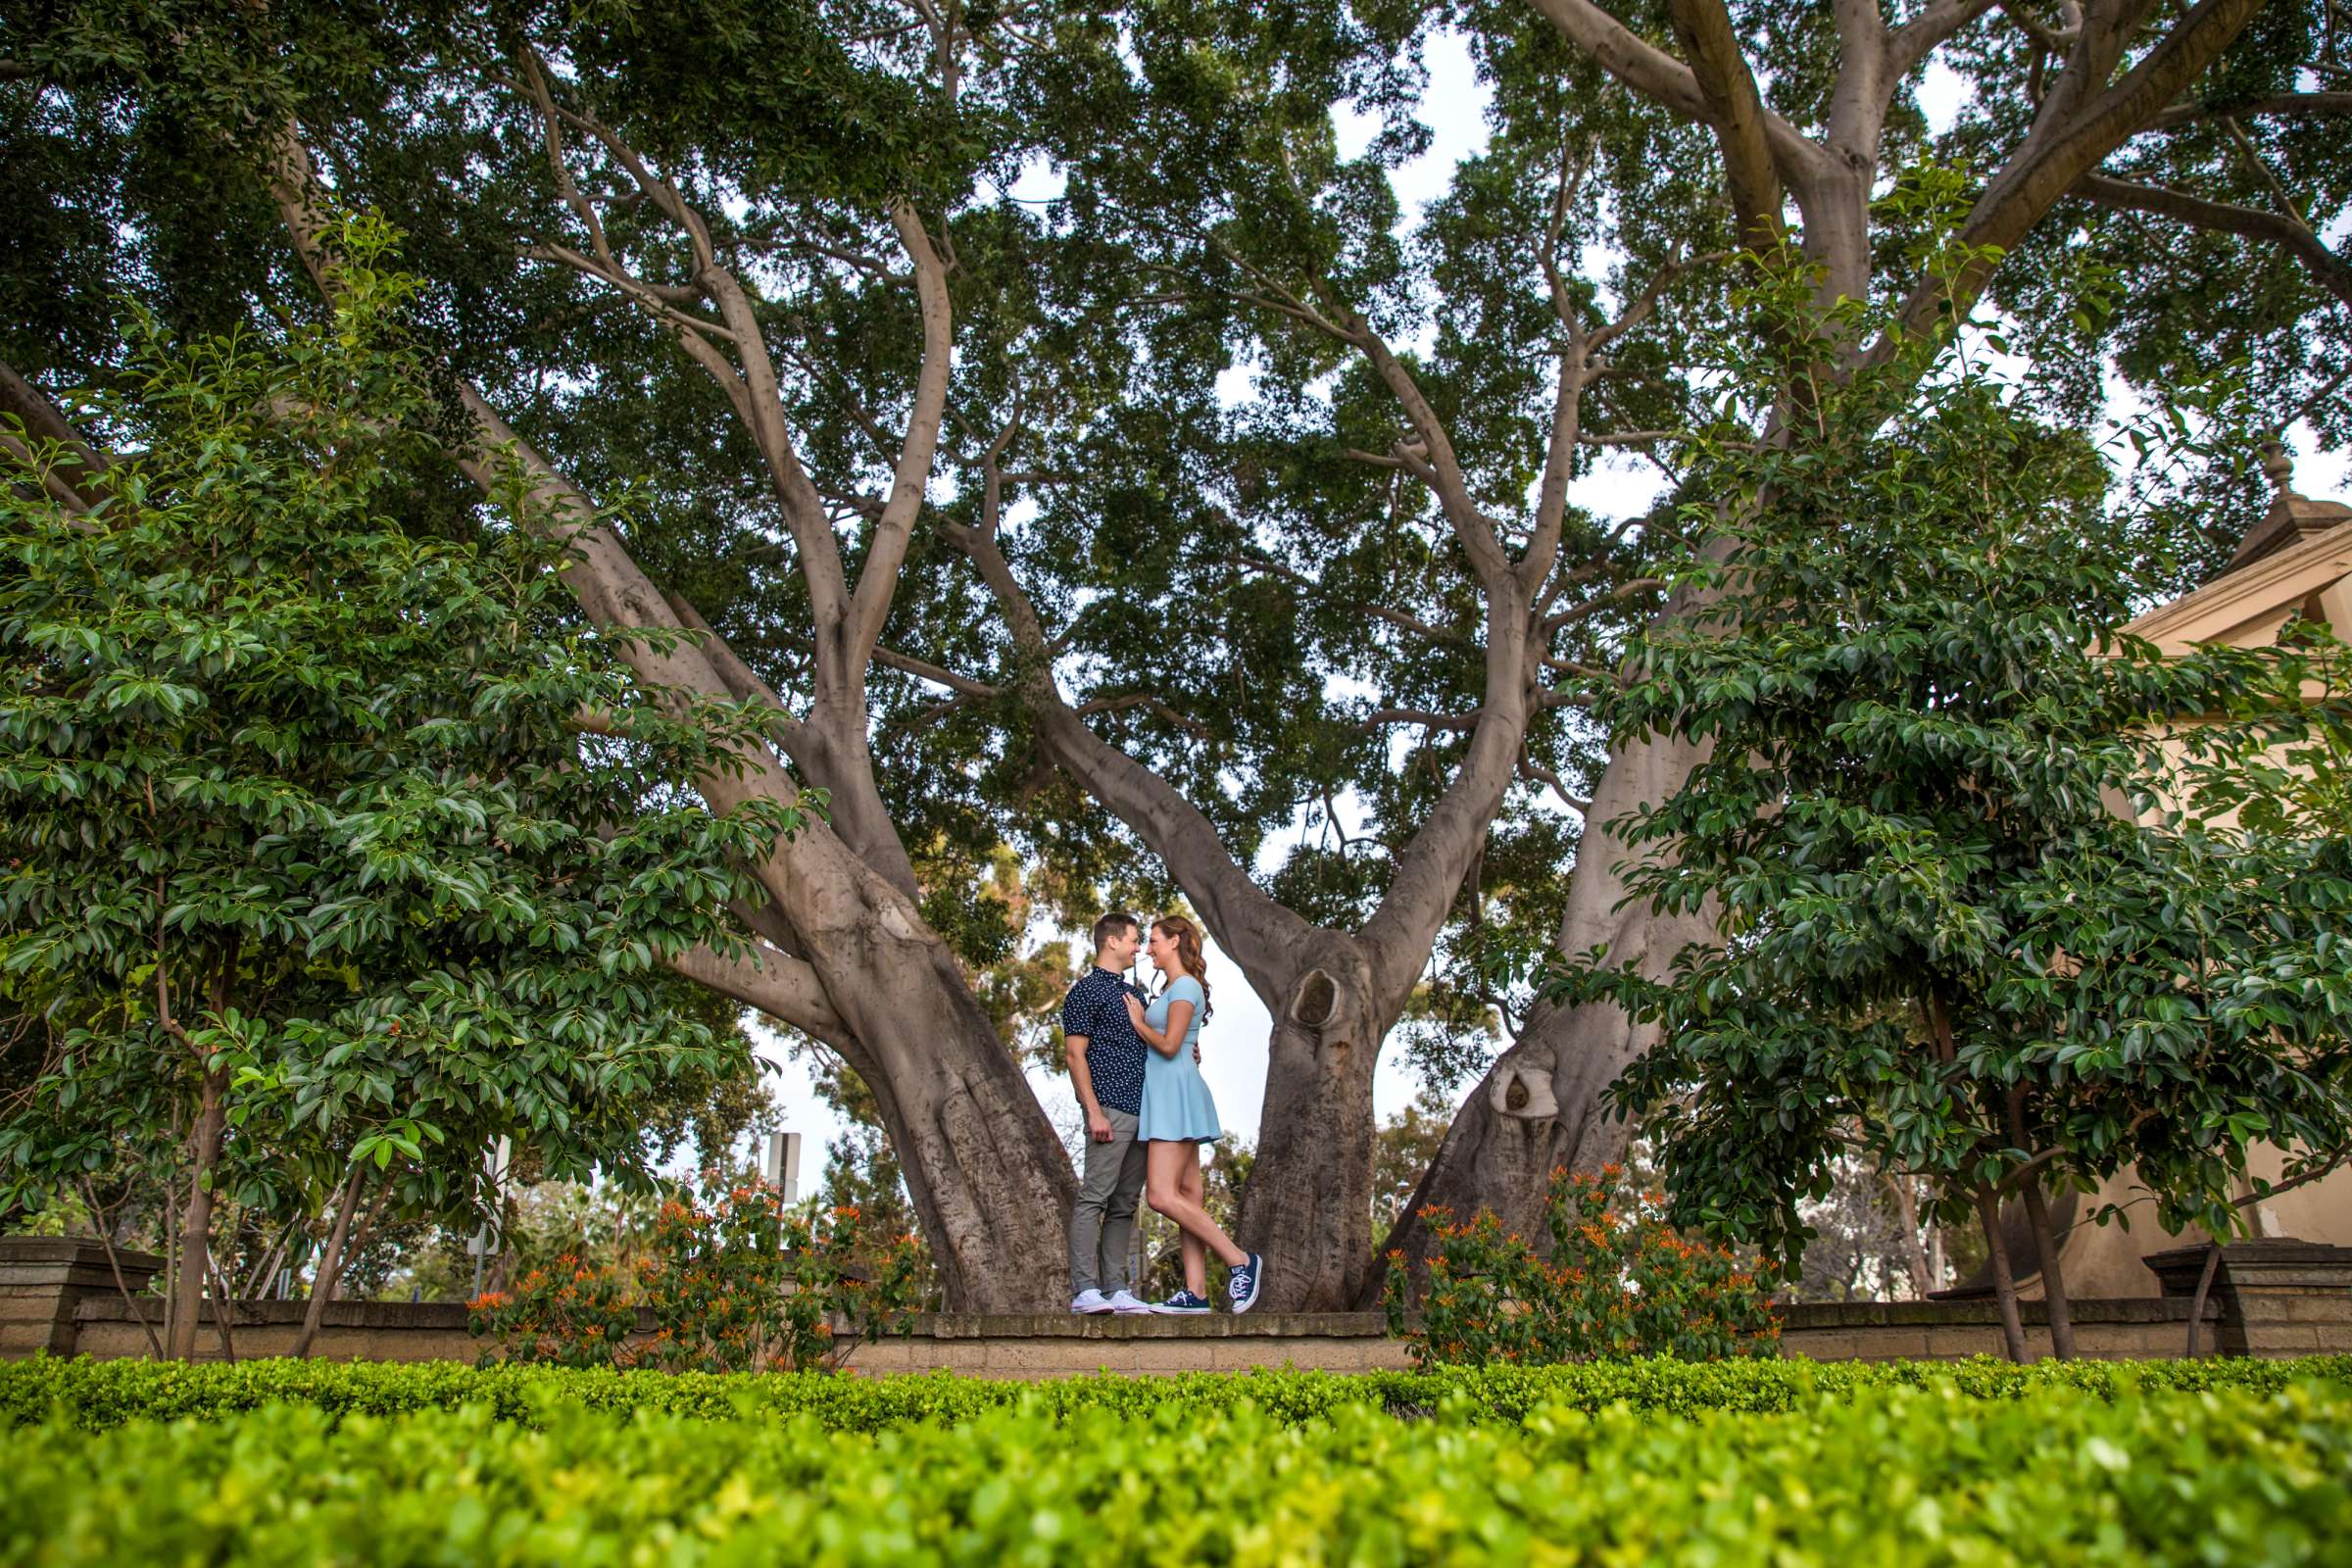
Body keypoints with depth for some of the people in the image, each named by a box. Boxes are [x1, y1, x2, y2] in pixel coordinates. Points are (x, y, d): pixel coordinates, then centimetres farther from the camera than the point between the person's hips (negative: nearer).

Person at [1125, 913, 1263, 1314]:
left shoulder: (1185, 986, -9)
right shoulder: (1172, 987, 20)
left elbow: (1169, 1045, -18)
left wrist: (1138, 1022, -3)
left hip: (1176, 1093, -10)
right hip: (1165, 1094, 10)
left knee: (1161, 1195, -16)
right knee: (1186, 1198, 4)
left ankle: (1240, 1261, -12)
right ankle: (1195, 1293, 3)